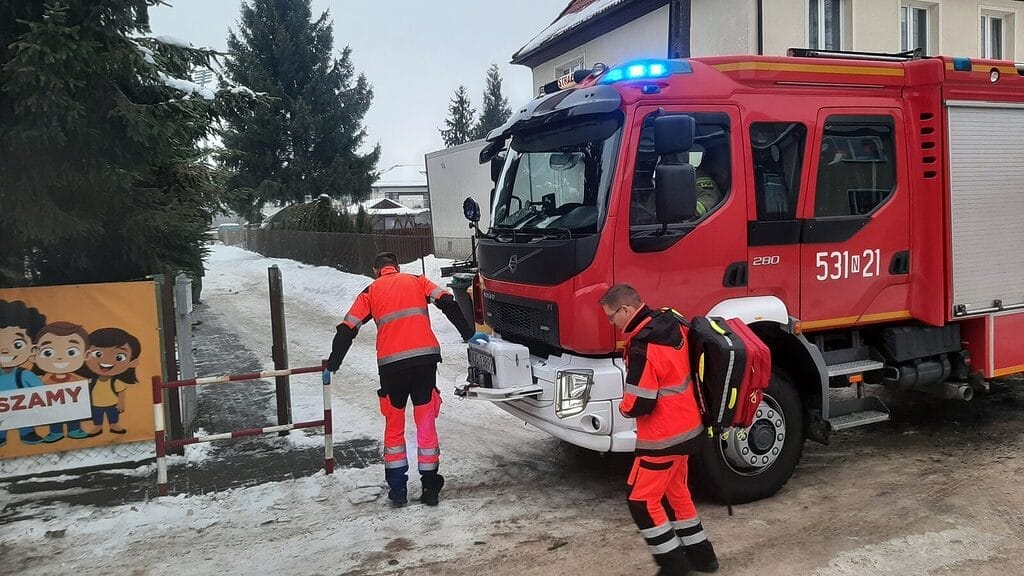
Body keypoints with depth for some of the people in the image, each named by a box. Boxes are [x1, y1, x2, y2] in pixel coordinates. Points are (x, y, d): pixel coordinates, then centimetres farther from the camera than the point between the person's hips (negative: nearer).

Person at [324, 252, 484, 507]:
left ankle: (397, 489, 16)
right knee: (426, 425, 9)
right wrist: (469, 334, 7)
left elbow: (347, 329, 10)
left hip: (391, 364, 0)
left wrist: (331, 366, 16)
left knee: (394, 428, 14)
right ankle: (430, 488, 13)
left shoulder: (370, 292, 16)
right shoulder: (417, 281, 18)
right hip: (425, 358, 1)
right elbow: (447, 303, 4)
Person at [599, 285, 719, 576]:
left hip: (664, 437, -9)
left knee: (642, 500, 3)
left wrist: (624, 407, -4)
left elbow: (638, 405, -25)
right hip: (688, 427, 9)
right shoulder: (673, 324, 0)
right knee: (674, 491, 23)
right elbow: (677, 370, 16)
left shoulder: (643, 347, -27)